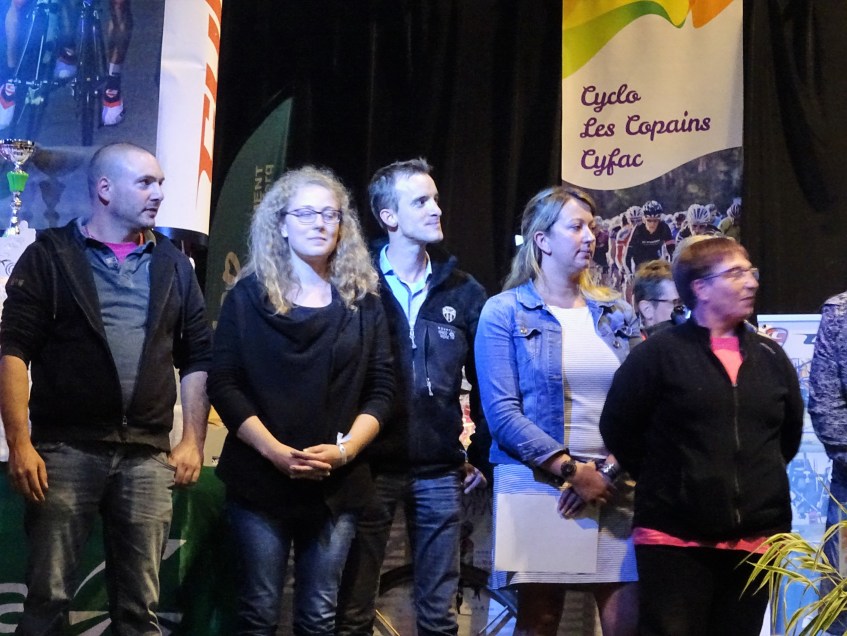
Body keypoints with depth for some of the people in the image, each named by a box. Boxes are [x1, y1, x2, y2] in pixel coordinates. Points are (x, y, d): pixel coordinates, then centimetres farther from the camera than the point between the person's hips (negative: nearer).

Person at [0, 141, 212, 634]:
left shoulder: (172, 264, 13)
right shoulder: (51, 255, 2)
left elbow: (197, 358, 14)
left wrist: (193, 442, 6)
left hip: (148, 457, 3)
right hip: (65, 450, -3)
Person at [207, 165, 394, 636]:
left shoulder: (362, 300, 8)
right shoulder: (249, 295, 2)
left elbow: (380, 388, 5)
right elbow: (223, 384, -4)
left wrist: (344, 450, -11)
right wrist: (277, 452, -15)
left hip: (337, 484, 2)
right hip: (260, 479, -1)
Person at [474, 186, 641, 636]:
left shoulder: (618, 315, 13)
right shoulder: (504, 313, 1)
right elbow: (502, 412, -7)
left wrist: (608, 471, -9)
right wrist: (573, 470, -13)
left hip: (614, 490, 3)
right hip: (537, 485, -3)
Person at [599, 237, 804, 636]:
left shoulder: (770, 356, 11)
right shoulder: (659, 352, -4)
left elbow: (790, 431, 23)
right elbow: (617, 428, -3)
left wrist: (759, 479, 15)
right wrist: (665, 482, 2)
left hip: (756, 539, 5)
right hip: (676, 537, -4)